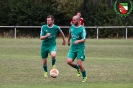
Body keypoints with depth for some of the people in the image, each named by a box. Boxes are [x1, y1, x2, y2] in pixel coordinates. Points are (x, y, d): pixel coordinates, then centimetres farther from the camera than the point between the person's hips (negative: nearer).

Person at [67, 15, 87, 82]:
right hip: (72, 48, 5)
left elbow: (84, 39, -20)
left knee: (79, 64, -9)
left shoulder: (82, 29, -13)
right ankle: (78, 68, 19)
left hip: (80, 48, -5)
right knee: (69, 61, -12)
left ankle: (84, 77, 15)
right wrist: (68, 41, 38)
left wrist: (78, 41, -39)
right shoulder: (72, 27, 5)